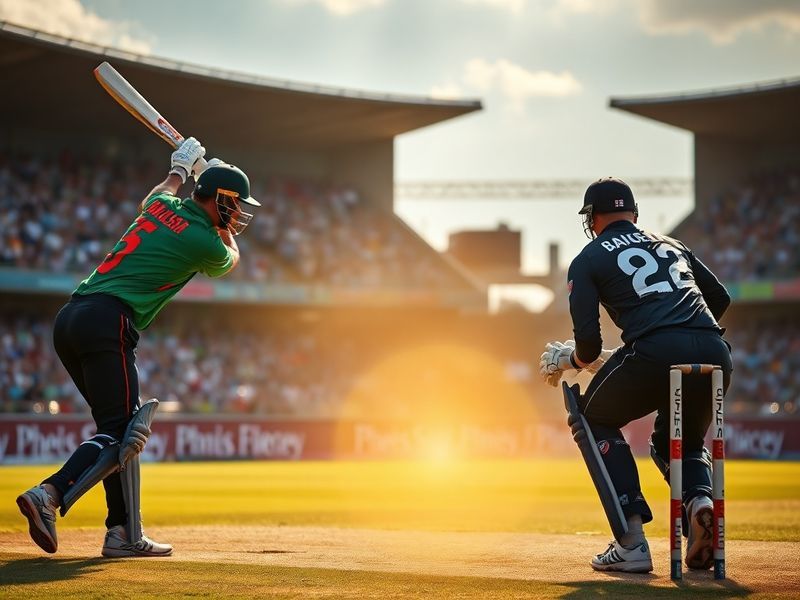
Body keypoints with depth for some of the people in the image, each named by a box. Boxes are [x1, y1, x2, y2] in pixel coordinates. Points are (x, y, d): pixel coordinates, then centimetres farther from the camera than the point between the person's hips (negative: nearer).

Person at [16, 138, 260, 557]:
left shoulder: (164, 205, 17)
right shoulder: (206, 243, -3)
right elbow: (230, 259, 23)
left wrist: (179, 172, 59)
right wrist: (225, 228, 36)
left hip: (68, 320, 9)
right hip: (107, 322, -9)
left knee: (120, 428, 12)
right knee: (120, 432, -11)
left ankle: (124, 532, 8)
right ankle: (49, 495, -31)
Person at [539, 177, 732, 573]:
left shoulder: (588, 260, 15)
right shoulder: (672, 245, 30)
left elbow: (588, 343, 6)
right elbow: (720, 297, 29)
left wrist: (569, 359, 28)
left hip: (655, 353, -5)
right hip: (716, 355, 5)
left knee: (595, 420, 22)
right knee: (678, 440, 31)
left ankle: (632, 542, 5)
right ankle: (699, 498, -5)